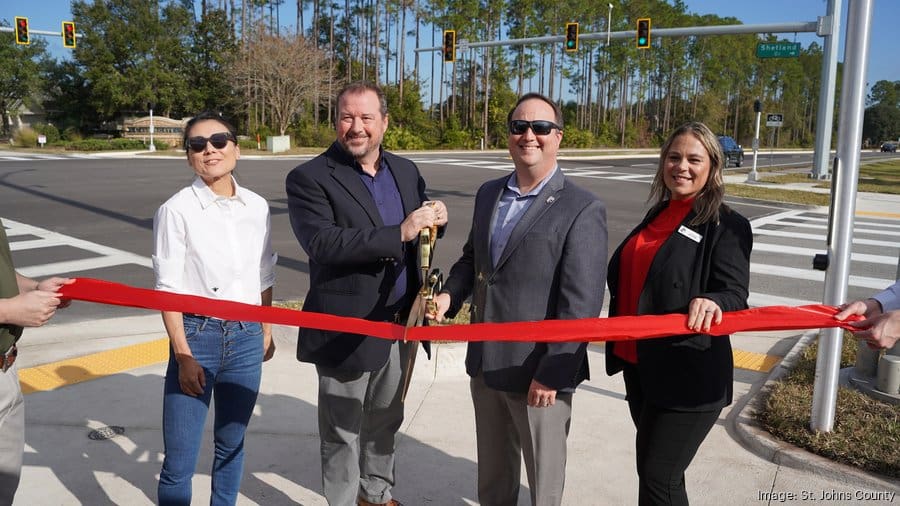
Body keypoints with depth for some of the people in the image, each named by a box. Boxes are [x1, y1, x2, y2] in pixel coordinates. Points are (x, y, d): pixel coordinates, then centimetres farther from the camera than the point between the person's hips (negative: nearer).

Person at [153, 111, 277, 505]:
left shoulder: (257, 206, 2)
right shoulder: (176, 210, -10)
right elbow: (168, 289, -9)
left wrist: (266, 331, 16)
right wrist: (183, 355, -11)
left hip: (246, 338, 4)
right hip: (197, 335, -4)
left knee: (231, 444, 18)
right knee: (179, 461, 3)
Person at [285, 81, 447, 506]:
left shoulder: (406, 171, 8)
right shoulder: (309, 179, -11)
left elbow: (418, 237, 15)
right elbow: (322, 244, -25)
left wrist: (434, 221, -9)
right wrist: (399, 234, -30)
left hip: (400, 326, 6)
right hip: (348, 331, -6)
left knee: (384, 424, 23)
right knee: (343, 433, 11)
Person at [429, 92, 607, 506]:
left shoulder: (582, 209, -14)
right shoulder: (488, 193, 8)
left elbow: (581, 304, -18)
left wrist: (551, 374, -20)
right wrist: (450, 294, 0)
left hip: (539, 374, -6)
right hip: (485, 362, 6)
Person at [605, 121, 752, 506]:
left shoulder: (727, 225, -10)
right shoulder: (657, 215, 11)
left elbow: (735, 294, -18)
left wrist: (711, 302, -41)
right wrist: (620, 346, 22)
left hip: (687, 376, -7)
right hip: (639, 365, 7)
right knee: (648, 469, 19)